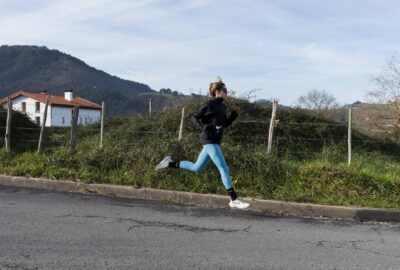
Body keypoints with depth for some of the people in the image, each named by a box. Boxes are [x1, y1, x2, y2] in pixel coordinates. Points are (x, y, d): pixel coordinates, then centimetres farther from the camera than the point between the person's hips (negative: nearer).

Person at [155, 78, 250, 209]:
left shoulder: (221, 106, 15)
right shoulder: (211, 104, -9)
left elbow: (225, 124, 21)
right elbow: (195, 117, -6)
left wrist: (234, 115, 7)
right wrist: (205, 127, -19)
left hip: (214, 142, 10)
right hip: (209, 141, -9)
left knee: (196, 168, 16)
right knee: (224, 169, -9)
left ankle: (170, 163, 25)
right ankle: (234, 200, -4)